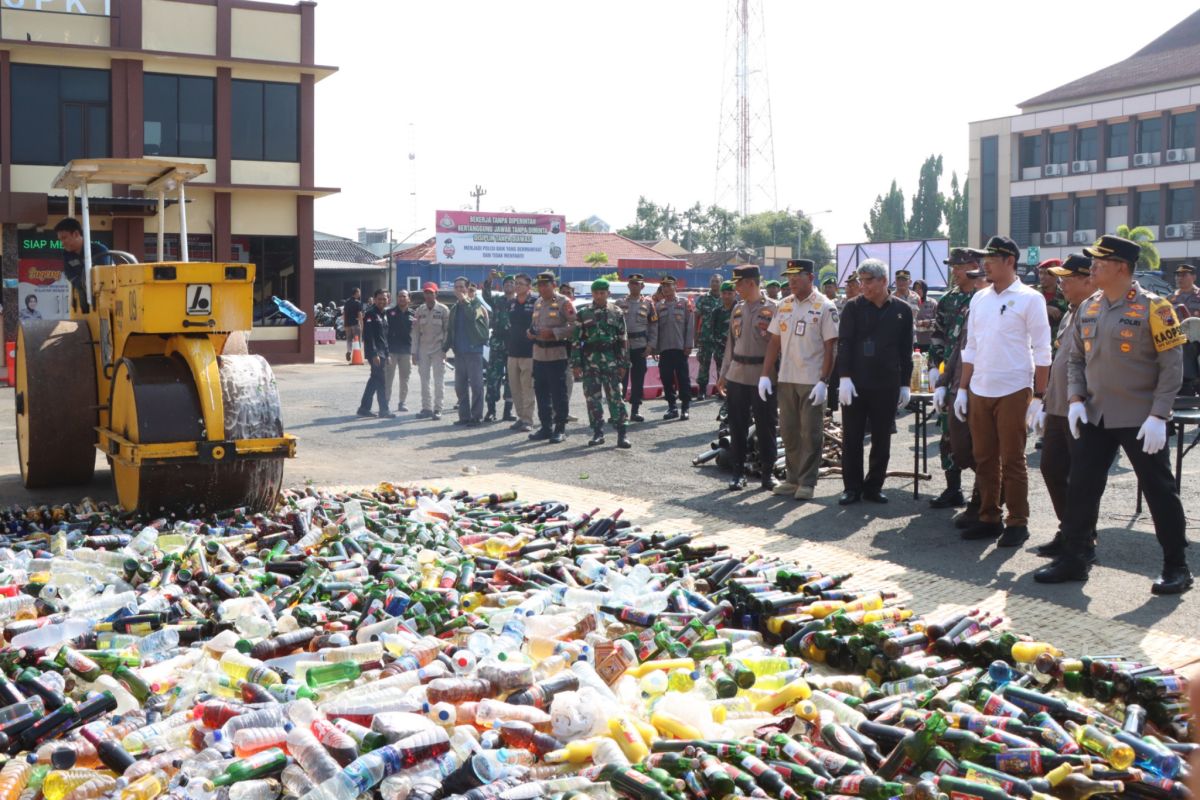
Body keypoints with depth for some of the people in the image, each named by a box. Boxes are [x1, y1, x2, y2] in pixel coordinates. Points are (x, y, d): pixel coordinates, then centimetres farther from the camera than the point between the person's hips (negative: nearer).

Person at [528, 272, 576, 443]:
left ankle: (560, 428, 6)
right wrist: (530, 332, 3)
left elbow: (575, 326, -14)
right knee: (541, 393, 10)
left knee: (558, 394, -2)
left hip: (557, 355, -7)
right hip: (539, 354, 7)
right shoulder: (537, 303, 15)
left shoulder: (564, 303, -7)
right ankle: (546, 427, 20)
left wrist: (553, 332, -20)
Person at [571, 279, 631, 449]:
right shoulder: (583, 313, 5)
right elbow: (576, 340, 2)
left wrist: (623, 364, 0)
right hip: (589, 361, 1)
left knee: (616, 397, -3)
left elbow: (623, 340, 5)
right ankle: (597, 433, 13)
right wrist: (576, 364, -4)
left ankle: (621, 433, -1)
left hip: (611, 360, -1)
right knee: (592, 397, 4)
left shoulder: (616, 313, 5)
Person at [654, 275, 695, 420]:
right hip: (664, 348, 3)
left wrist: (688, 345, -8)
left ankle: (685, 407, 3)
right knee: (666, 379, 5)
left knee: (683, 378, -2)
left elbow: (690, 325, -1)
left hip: (680, 348, -3)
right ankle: (672, 407, 13)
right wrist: (654, 347, 3)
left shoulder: (685, 303, 3)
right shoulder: (658, 306, 11)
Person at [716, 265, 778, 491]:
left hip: (763, 376, -5)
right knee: (737, 426, 6)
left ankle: (768, 472, 14)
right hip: (737, 376, 5)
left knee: (765, 427, 3)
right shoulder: (737, 309, 12)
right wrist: (723, 374, 14)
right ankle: (739, 472, 15)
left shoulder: (772, 309, -6)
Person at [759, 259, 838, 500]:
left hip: (812, 381, -5)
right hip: (786, 379, 5)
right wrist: (765, 375, 4)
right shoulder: (783, 306, 10)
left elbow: (831, 347, -9)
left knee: (811, 433, 0)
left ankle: (807, 481, 8)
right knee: (788, 431, 10)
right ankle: (793, 478, 20)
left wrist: (823, 381, -15)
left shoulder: (824, 307, -6)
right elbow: (774, 342, 12)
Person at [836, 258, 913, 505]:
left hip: (887, 386, 1)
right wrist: (844, 378, -13)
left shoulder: (902, 310, 5)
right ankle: (852, 487, 13)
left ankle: (874, 486, 18)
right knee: (851, 438, 3)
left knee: (882, 441, 7)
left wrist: (905, 384, 6)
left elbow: (906, 350, 8)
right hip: (855, 384, -1)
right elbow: (844, 344, -4)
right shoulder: (853, 307, 1)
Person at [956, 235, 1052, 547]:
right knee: (984, 459, 10)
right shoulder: (979, 299, 11)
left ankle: (1017, 523, 10)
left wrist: (1038, 397, -11)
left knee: (1012, 461, 0)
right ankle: (989, 518, 20)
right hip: (979, 392, 6)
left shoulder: (1029, 298, -6)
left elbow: (1042, 352, -7)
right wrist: (962, 389, 11)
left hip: (1013, 392, -6)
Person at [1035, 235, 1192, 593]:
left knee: (1159, 491, 3)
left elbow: (1172, 366, -11)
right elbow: (1076, 359, 15)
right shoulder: (1087, 308, 7)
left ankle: (1177, 568, 14)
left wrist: (1158, 416, -17)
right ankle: (1073, 558, 19)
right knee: (1081, 488, 7)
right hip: (1095, 417, 6)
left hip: (1140, 420, -6)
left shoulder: (1153, 308, -11)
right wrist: (1075, 399, 0)